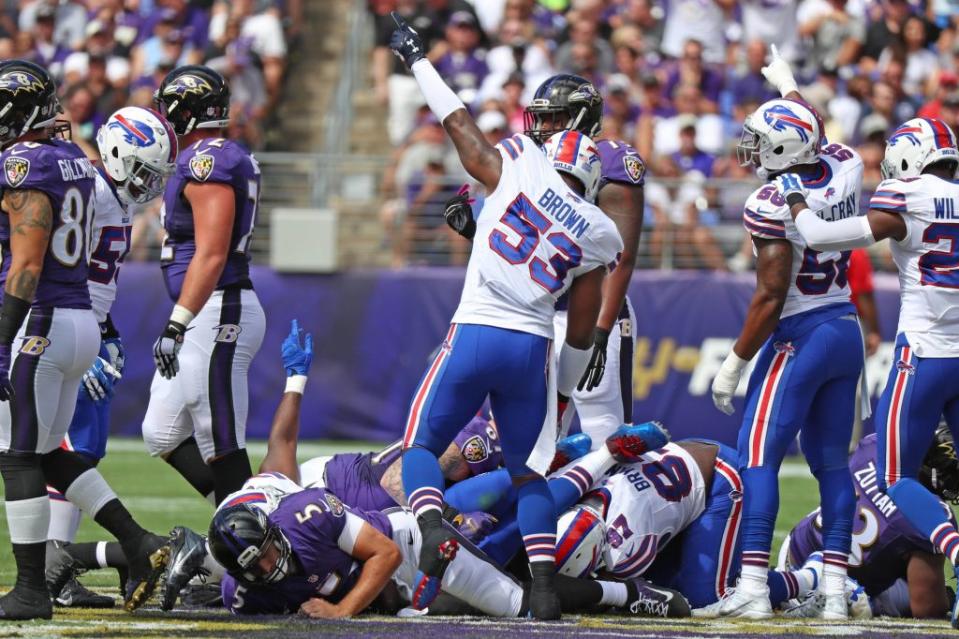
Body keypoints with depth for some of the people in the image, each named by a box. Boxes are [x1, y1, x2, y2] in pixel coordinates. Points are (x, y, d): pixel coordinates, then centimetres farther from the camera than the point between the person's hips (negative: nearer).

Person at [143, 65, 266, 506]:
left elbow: (211, 255, -22)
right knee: (164, 437, 14)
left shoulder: (207, 162, -15)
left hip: (216, 315, -11)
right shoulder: (230, 159, 16)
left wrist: (177, 325, -24)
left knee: (222, 447, -5)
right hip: (206, 317, 11)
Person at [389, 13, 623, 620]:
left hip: (474, 336, -2)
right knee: (530, 471, 15)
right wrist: (565, 389, 25)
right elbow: (582, 330, 12)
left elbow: (458, 122, 14)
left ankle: (434, 528, -18)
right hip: (533, 347, 2)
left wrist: (418, 59, 28)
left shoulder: (517, 167, 2)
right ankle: (544, 583, 0)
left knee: (422, 444, 12)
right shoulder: (597, 235, 8)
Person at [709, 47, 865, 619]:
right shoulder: (846, 170, 1)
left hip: (800, 336, -7)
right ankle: (835, 587, 8)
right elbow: (817, 138, 27)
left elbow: (771, 297, -18)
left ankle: (753, 587, -10)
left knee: (759, 456, -3)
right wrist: (789, 87, 44)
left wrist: (735, 362, -9)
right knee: (832, 461, 11)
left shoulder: (772, 205, -18)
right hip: (848, 330, 7)